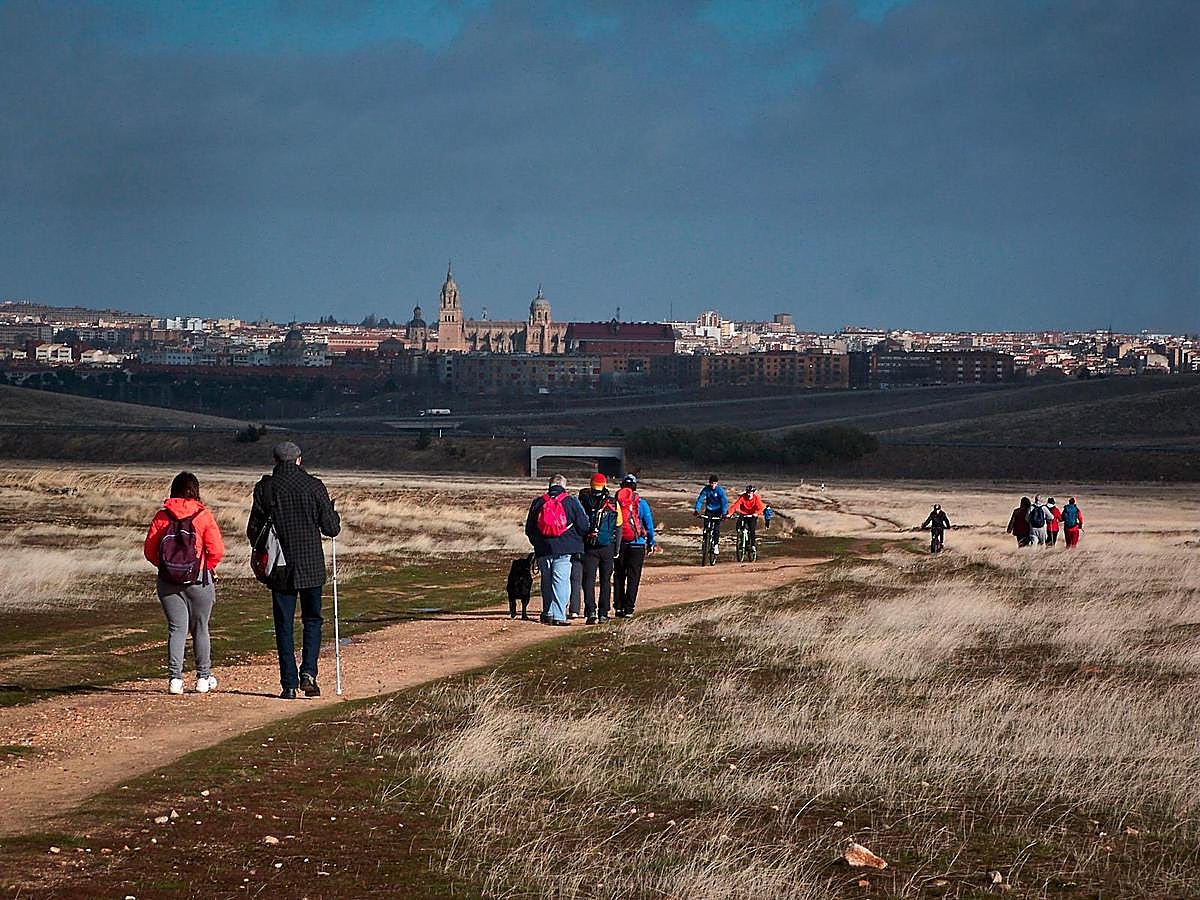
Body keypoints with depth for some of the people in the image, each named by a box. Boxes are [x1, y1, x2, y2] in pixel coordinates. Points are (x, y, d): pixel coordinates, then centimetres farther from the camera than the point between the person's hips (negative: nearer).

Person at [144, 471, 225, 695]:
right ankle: (203, 677, 18)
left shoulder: (162, 517, 0)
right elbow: (217, 550, -12)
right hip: (199, 581, -1)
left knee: (176, 628, 4)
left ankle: (175, 677, -7)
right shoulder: (204, 516, -6)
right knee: (200, 628, 12)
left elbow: (149, 550, 0)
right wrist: (209, 567, 7)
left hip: (168, 582, 1)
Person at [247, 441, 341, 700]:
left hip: (280, 567, 0)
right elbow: (331, 529, -3)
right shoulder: (314, 486, -4)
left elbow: (253, 530, -2)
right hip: (312, 566, 0)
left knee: (284, 625, 7)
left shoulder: (265, 487, -3)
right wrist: (334, 514, 19)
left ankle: (289, 684, 4)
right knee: (312, 619, 14)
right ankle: (308, 672, -3)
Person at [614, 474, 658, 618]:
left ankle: (618, 607, 10)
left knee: (619, 576, 12)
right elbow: (649, 524, 1)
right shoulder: (640, 502, -2)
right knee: (633, 578, 1)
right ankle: (628, 609, -4)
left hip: (618, 544, 2)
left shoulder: (615, 501, 2)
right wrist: (651, 543, 9)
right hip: (636, 544, -2)